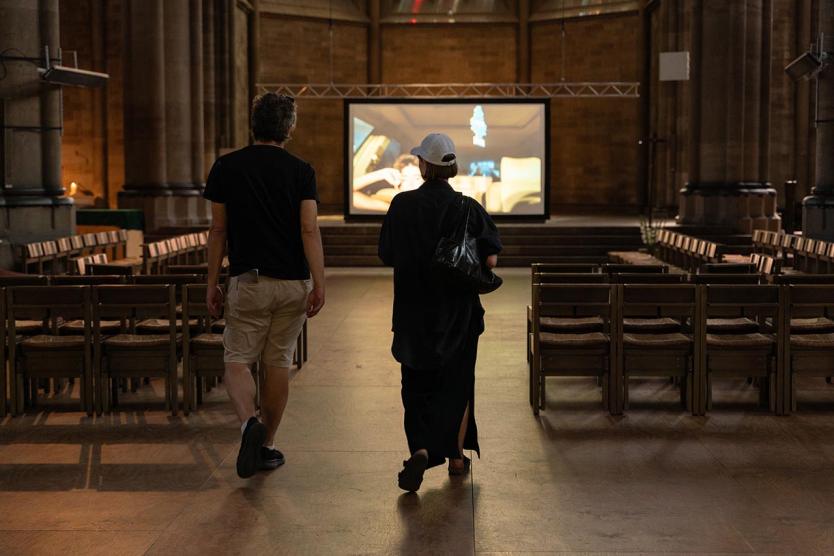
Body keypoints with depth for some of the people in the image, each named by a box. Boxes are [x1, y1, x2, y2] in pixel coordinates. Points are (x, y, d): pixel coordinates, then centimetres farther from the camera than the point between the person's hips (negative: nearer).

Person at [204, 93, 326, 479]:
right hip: (293, 283, 1)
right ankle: (267, 446, 18)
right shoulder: (300, 171, -1)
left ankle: (249, 422, -24)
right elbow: (310, 230, -11)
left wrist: (212, 283, 9)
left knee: (237, 360, 3)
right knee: (278, 364, 11)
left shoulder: (227, 167, 1)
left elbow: (218, 231, 3)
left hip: (248, 281, -1)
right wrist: (319, 284, -13)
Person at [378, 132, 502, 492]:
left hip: (413, 311, 0)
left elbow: (387, 257, -1)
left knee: (417, 385, 10)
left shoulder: (402, 205, -8)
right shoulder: (467, 208, -9)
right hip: (458, 311, 0)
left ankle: (421, 449, -11)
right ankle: (456, 456, 23)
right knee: (456, 384, 16)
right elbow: (490, 260, -13)